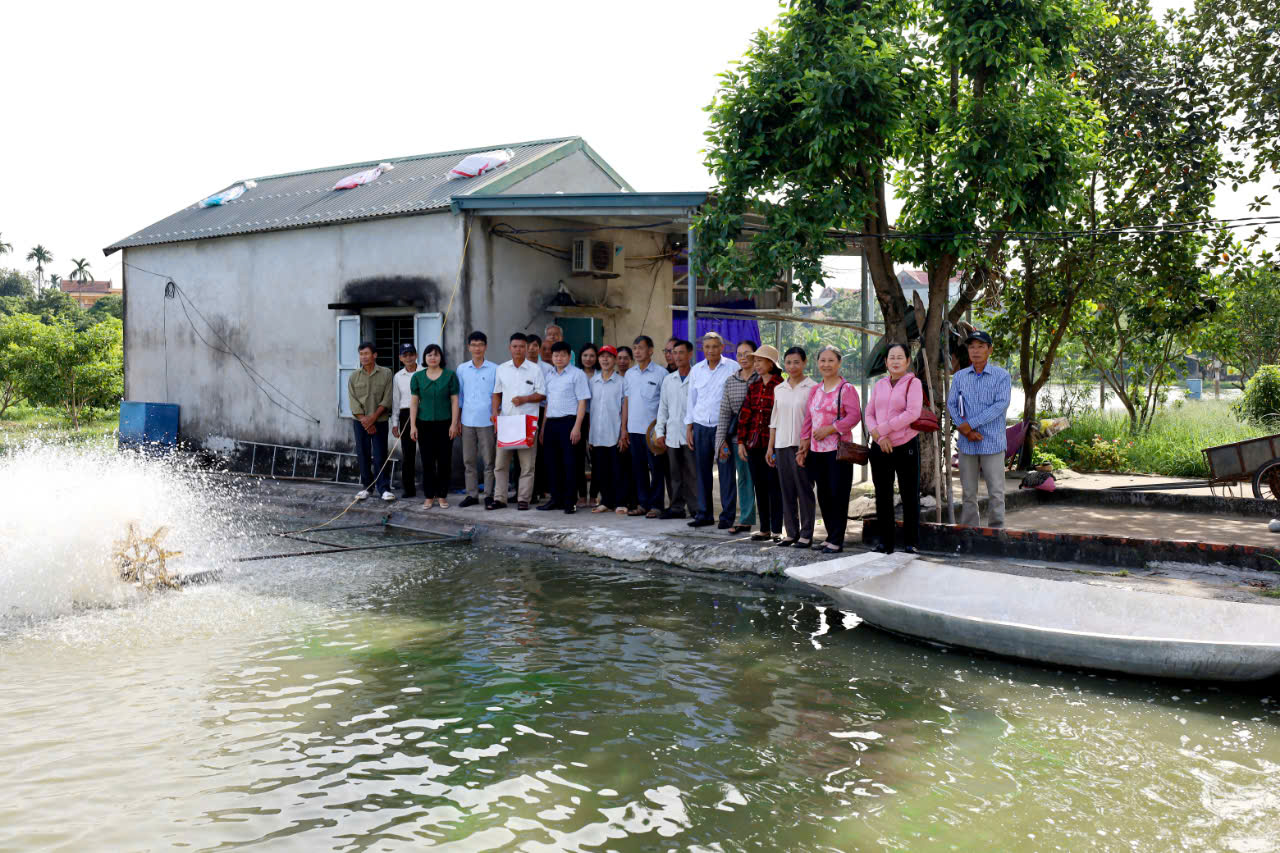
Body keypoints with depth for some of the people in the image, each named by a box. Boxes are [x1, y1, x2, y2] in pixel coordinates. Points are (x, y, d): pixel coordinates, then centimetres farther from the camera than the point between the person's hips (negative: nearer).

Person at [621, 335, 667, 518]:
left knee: (655, 468, -1)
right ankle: (642, 503, 17)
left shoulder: (660, 373, -4)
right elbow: (626, 401, 15)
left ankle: (656, 505, 6)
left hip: (652, 429, -5)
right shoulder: (629, 374, 12)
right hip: (634, 429, 5)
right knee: (638, 468, 9)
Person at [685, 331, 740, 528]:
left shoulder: (733, 368, -3)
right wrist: (688, 427, 11)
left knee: (726, 472, -3)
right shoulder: (696, 370, 10)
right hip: (700, 427, 4)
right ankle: (704, 514, 16)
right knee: (702, 472, 8)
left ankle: (727, 515, 3)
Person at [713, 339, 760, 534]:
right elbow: (724, 412, 10)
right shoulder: (730, 381, 10)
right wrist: (722, 440, 5)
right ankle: (745, 519, 16)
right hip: (737, 436, 4)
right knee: (743, 478, 9)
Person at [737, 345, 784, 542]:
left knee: (774, 486, -1)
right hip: (754, 443, 6)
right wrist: (741, 441, 6)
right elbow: (745, 414, 11)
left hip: (773, 443, -6)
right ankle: (764, 529, 18)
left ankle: (777, 530, 6)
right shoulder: (753, 387, 11)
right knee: (759, 486, 10)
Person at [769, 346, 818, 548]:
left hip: (802, 446, -5)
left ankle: (806, 534, 5)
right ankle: (791, 533, 16)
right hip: (782, 446, 5)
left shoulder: (812, 388, -4)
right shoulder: (779, 389, 12)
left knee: (804, 490, -2)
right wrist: (770, 447, 13)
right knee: (786, 491, 8)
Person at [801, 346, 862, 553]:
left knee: (838, 494, -4)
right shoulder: (814, 390, 16)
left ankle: (837, 541, 0)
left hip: (838, 448, -7)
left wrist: (830, 429, -19)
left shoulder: (846, 389, -4)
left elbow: (854, 415, -13)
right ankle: (830, 536, 20)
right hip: (817, 449, 7)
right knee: (823, 495, 10)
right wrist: (805, 441, 9)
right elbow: (808, 418, 18)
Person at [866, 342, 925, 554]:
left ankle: (910, 544, 10)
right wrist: (878, 435, -11)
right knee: (882, 496, 10)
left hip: (905, 446, -5)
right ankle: (885, 542, 19)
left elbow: (912, 413, -16)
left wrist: (882, 429, -14)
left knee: (909, 495, 2)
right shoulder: (879, 385, 11)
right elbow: (869, 414, 7)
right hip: (880, 447, 5)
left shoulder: (913, 383, -4)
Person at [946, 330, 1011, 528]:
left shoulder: (1001, 376, 0)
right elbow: (951, 405, 5)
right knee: (968, 494, 8)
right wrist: (965, 430, -10)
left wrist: (970, 424, -14)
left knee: (996, 493, -2)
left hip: (992, 443, -3)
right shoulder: (960, 377, 11)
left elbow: (1001, 404, -11)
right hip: (967, 444, 3)